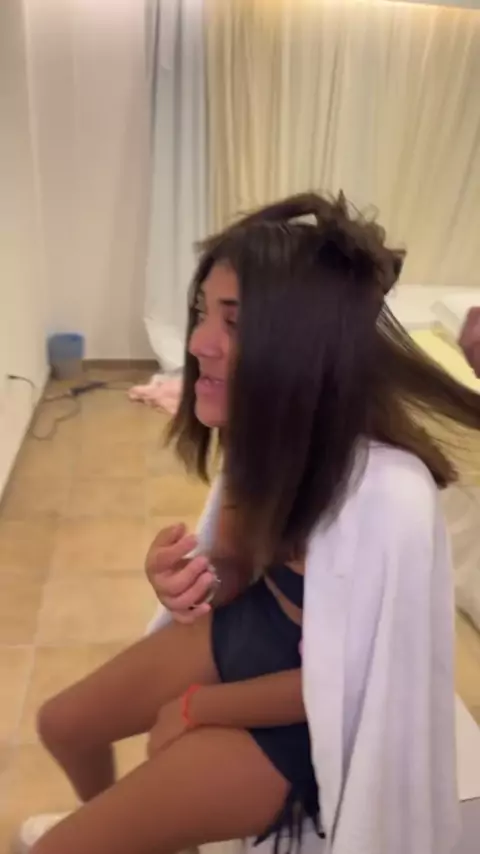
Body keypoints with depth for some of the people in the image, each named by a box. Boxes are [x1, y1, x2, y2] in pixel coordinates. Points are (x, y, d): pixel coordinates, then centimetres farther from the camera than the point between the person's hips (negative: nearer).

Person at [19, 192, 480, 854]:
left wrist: (193, 709, -10)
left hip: (313, 713, -6)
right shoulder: (266, 427, -15)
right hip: (249, 625, 6)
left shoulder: (389, 498, -37)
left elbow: (344, 679, -22)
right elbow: (241, 568, -1)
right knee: (62, 725, 19)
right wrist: (191, 578, -25)